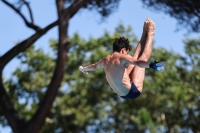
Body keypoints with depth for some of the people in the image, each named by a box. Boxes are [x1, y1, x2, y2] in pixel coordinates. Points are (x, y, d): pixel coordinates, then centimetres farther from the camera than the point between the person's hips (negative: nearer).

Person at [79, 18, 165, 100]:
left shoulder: (106, 60, 6)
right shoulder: (121, 58, -18)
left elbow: (94, 66, 28)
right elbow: (138, 62, -37)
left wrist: (83, 69, 49)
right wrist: (152, 65, -51)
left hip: (123, 94, 9)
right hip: (133, 91, -9)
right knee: (143, 57, -2)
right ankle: (150, 34, 14)